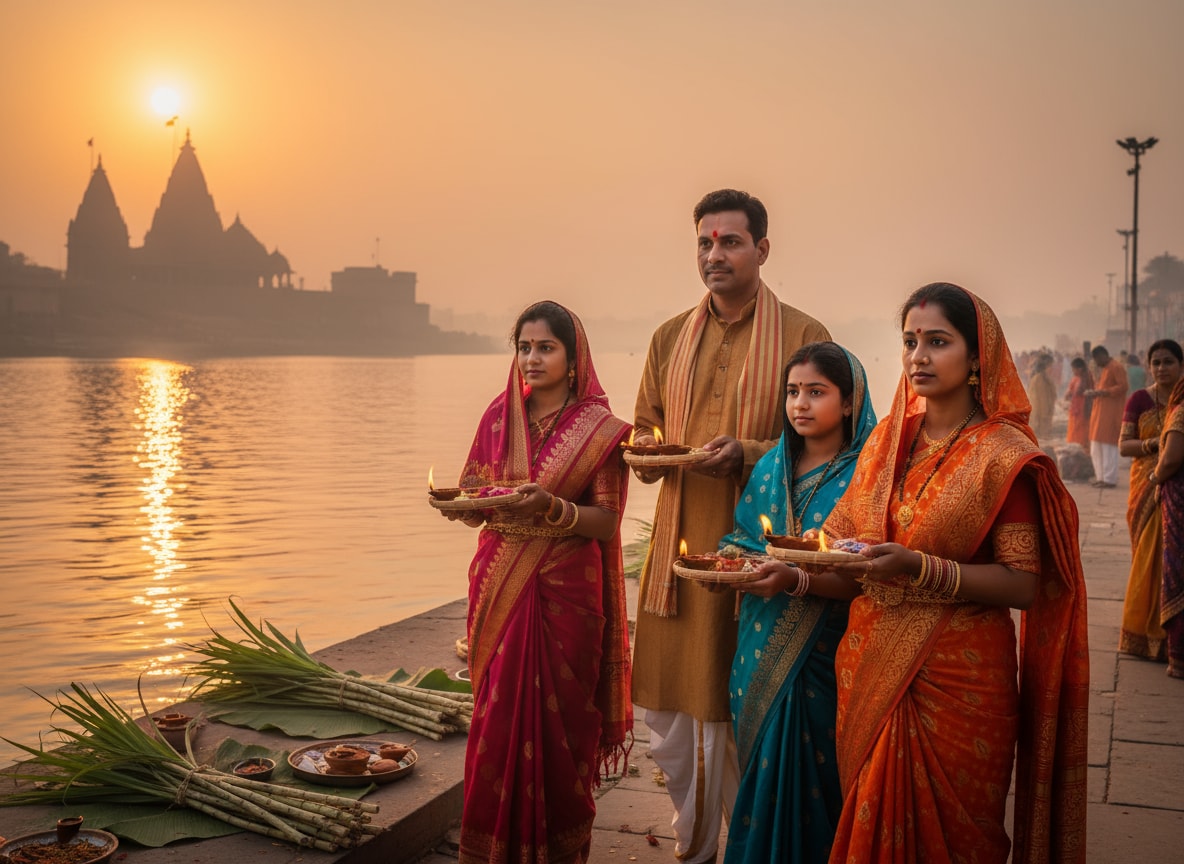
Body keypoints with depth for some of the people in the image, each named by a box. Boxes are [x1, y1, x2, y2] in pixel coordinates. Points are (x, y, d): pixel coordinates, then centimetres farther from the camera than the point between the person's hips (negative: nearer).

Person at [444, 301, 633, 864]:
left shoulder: (600, 429, -4)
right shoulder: (498, 418, 7)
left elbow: (607, 522, -7)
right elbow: (474, 508, 10)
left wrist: (552, 508, -24)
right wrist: (456, 503, -12)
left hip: (566, 591, -3)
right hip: (499, 589, 3)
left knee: (559, 718, 2)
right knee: (498, 717, 5)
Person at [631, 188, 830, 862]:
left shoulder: (803, 337, -3)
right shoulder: (671, 338, 13)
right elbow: (644, 425, 20)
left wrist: (745, 453, -18)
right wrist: (649, 453, -2)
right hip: (679, 544, 5)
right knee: (668, 708, 10)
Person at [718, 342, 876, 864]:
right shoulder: (771, 467, 9)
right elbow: (743, 537, 14)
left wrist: (797, 581, -29)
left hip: (821, 660, -5)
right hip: (761, 653, 5)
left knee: (811, 779, 1)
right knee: (761, 775, 12)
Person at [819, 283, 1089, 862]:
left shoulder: (1005, 455, -10)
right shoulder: (887, 439, 7)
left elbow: (1024, 586, -15)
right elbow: (841, 536, 11)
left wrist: (920, 570, -25)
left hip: (955, 681, -5)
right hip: (870, 672, 5)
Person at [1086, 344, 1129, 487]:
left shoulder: (1116, 367, -9)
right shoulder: (1103, 368, 19)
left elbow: (1123, 387, -17)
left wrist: (1102, 392, -19)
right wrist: (1095, 392, 8)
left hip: (1111, 412, -10)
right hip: (1099, 411, 10)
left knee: (1108, 446, -7)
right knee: (1096, 448, 10)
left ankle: (1110, 479, -4)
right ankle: (1101, 477, 17)